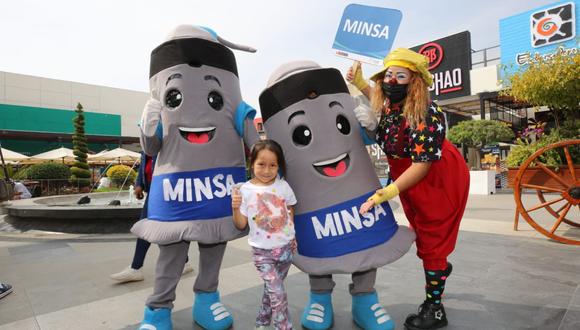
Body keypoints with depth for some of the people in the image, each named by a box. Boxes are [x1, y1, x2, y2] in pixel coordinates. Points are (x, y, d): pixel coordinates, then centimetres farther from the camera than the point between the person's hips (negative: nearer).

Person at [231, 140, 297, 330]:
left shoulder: (283, 186, -6)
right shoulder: (246, 190, -12)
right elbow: (241, 225, -8)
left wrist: (292, 235, 10)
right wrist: (235, 208, -25)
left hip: (286, 248, 3)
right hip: (262, 252, -3)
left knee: (272, 289, 19)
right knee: (278, 293, -6)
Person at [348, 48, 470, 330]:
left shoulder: (425, 115, -32)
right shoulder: (389, 104, -7)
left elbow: (421, 165, -33)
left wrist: (386, 194, -39)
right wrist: (360, 84, 6)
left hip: (439, 179, -8)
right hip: (412, 179, 8)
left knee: (430, 240, 2)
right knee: (422, 231, 24)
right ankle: (440, 268, 55)